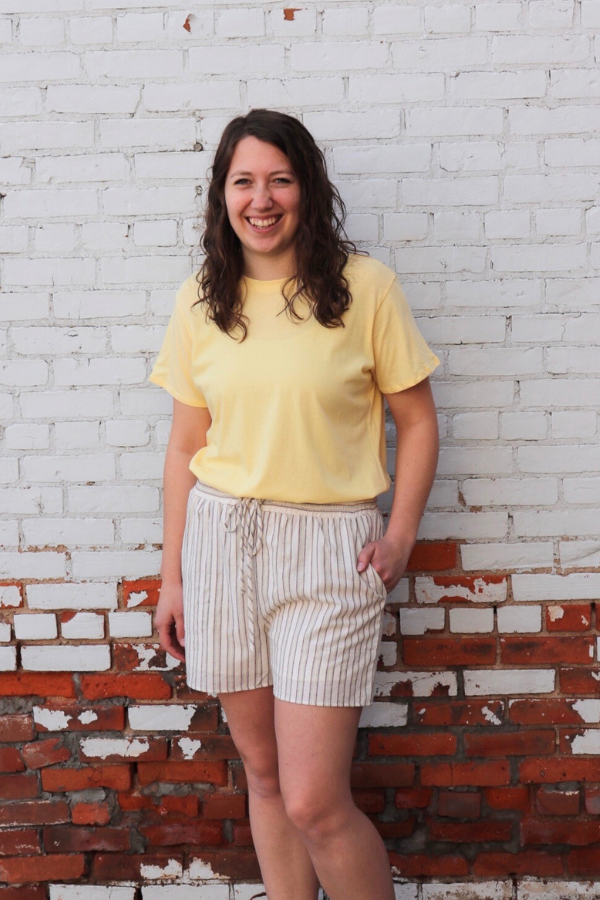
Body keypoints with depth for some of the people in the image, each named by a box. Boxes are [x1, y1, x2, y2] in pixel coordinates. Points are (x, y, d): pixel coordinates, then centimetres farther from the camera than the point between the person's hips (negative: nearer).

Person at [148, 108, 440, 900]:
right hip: (220, 538, 4)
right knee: (263, 772, 14)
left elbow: (417, 420, 2)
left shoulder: (364, 285, -4)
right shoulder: (201, 301, 6)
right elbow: (186, 446, 10)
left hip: (328, 546, -3)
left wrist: (401, 534, -9)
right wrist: (173, 575, 11)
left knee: (314, 803, -4)